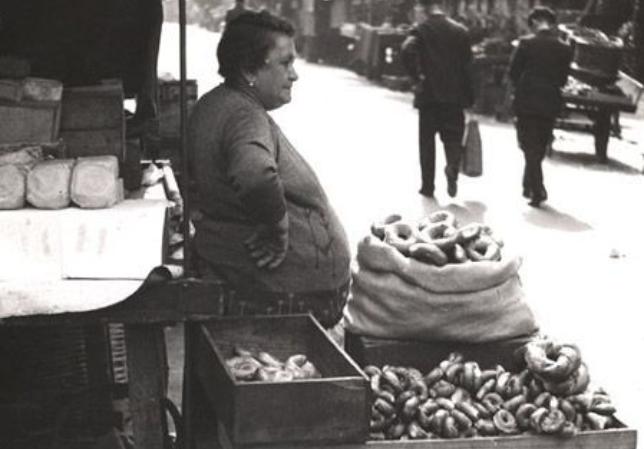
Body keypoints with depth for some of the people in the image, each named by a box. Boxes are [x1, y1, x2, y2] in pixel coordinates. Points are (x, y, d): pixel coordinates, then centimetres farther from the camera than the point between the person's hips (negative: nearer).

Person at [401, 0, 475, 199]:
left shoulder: (421, 29, -5)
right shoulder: (460, 30, 4)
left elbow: (407, 51, -24)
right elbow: (467, 66, 3)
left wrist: (417, 76, -11)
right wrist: (469, 98, 6)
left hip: (428, 93, -2)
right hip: (455, 94, 2)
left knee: (427, 139, 9)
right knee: (453, 136, 9)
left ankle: (428, 186, 12)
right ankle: (453, 166, -22)